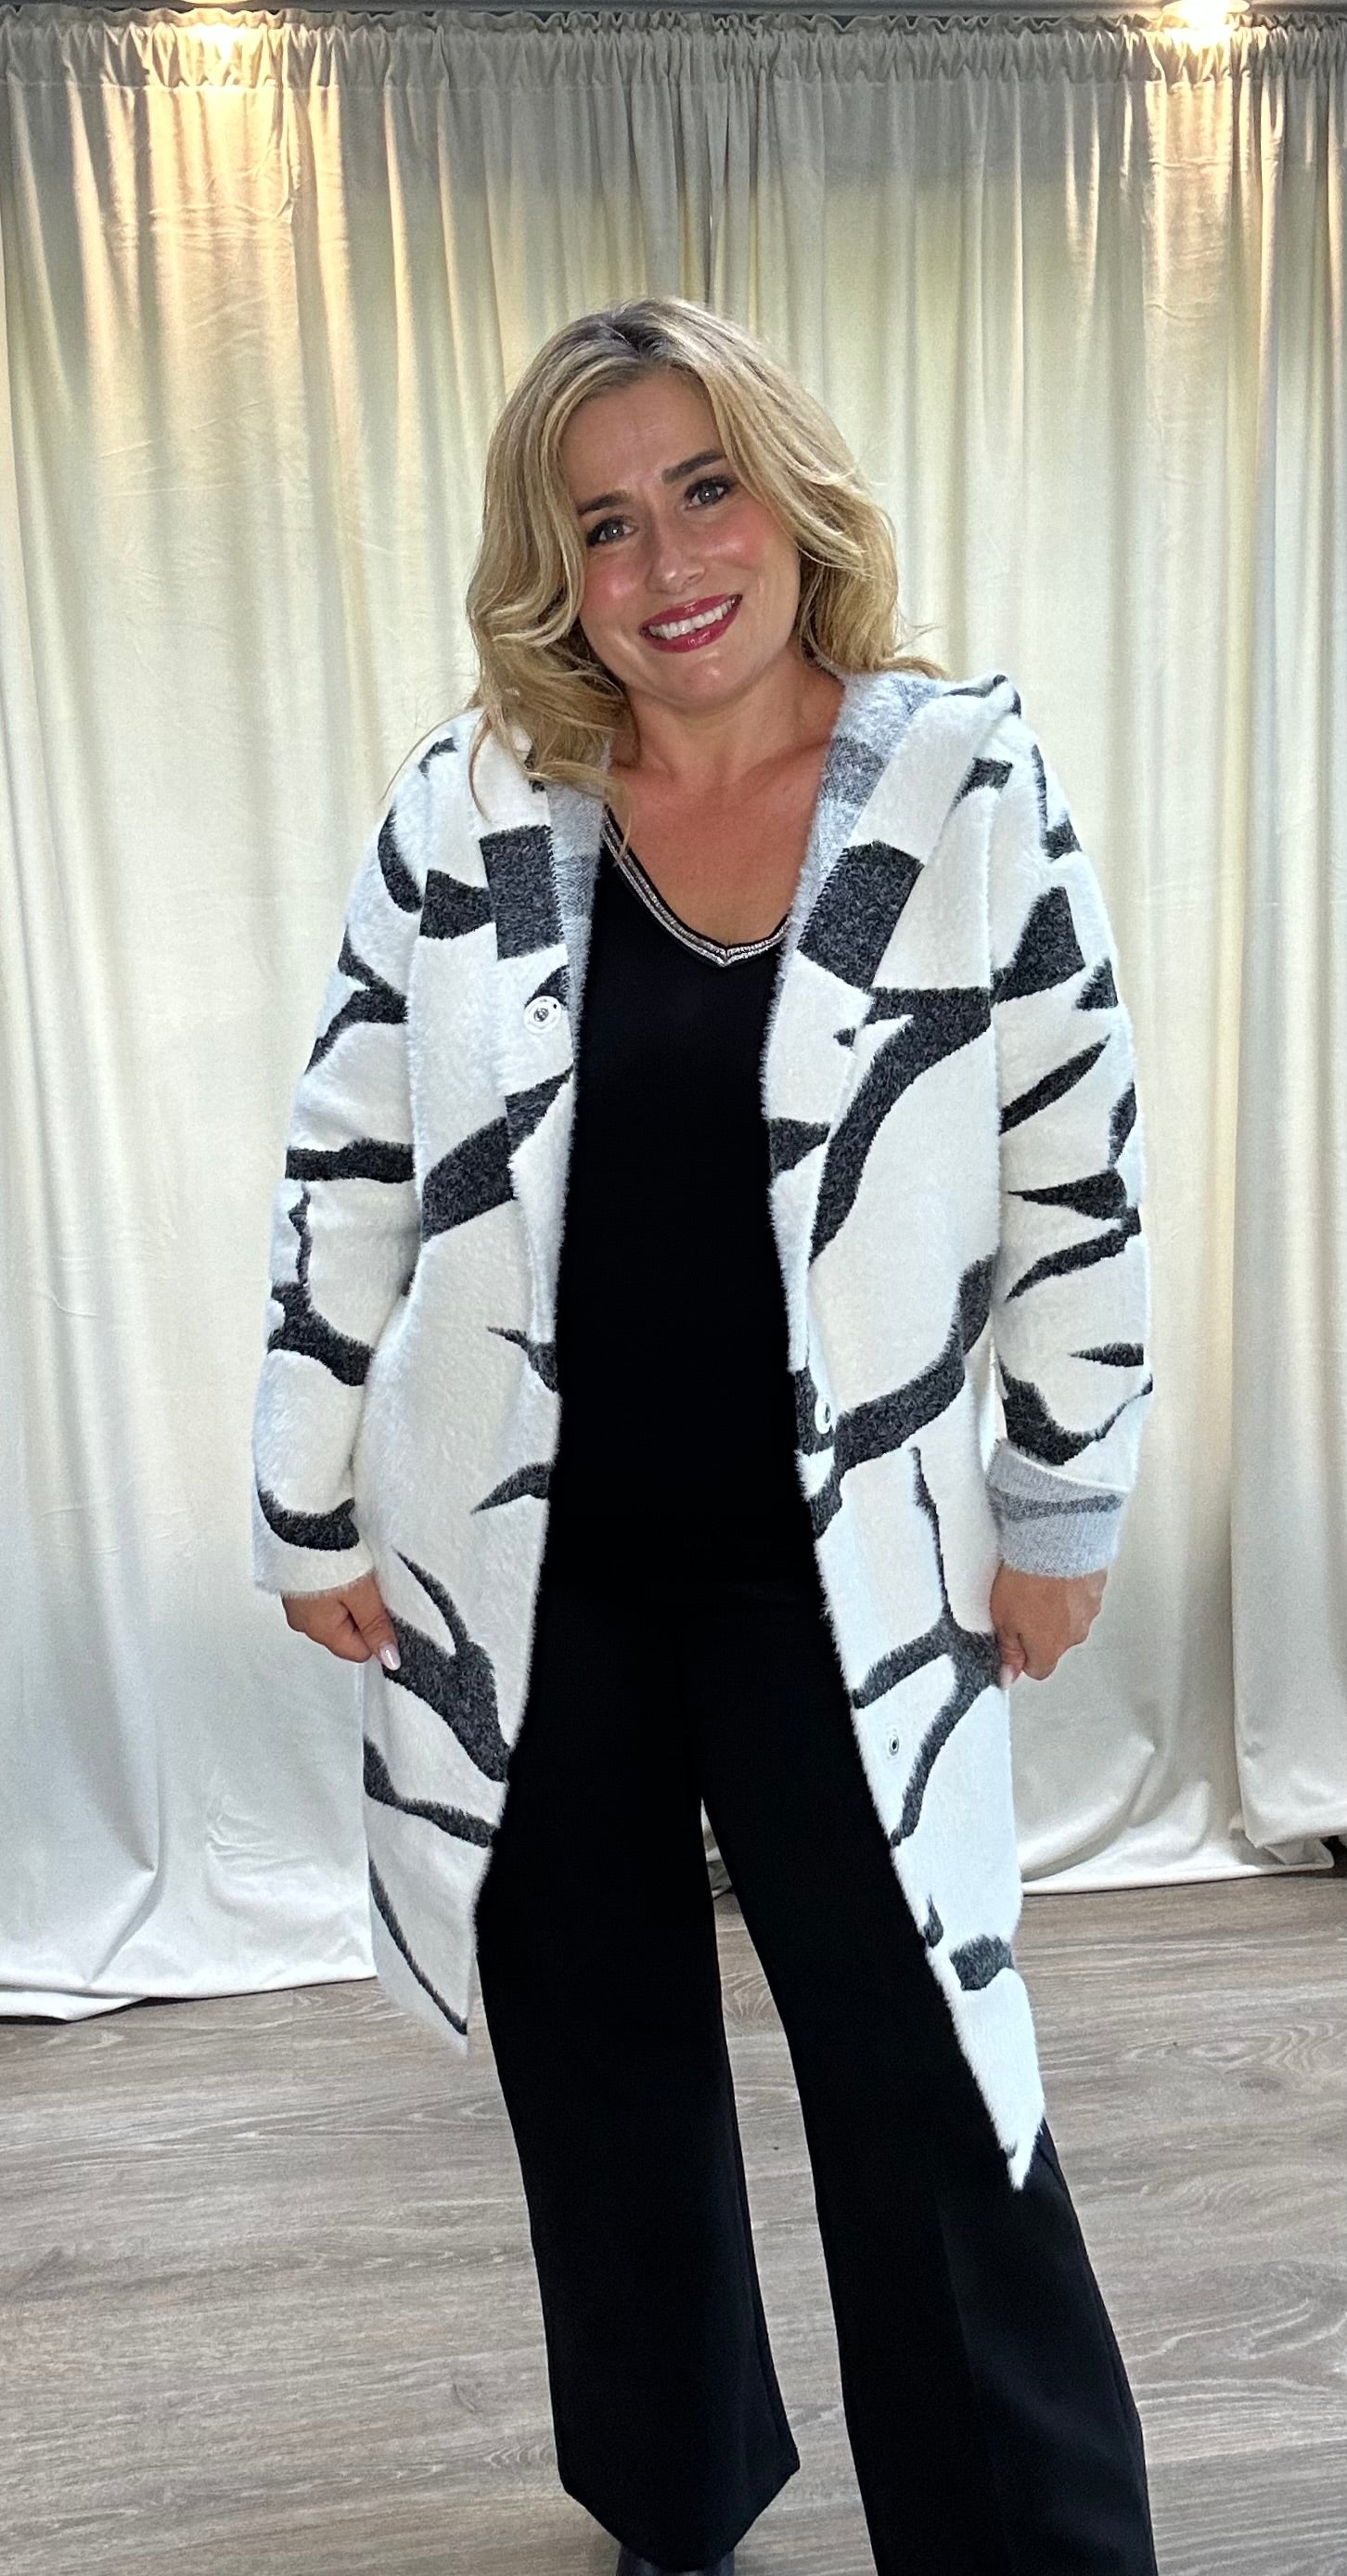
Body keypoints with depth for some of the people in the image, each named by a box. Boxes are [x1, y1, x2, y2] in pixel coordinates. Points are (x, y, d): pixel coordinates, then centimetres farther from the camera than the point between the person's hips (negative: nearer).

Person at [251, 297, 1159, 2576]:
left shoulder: (965, 784, -6)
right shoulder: (464, 816, -3)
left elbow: (1075, 1171, -1)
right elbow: (347, 1174, 2)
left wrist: (1061, 1507, 2)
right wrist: (313, 1507, 4)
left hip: (841, 1585, -2)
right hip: (527, 1583, 3)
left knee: (928, 2116, 7)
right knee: (600, 2071, 20)